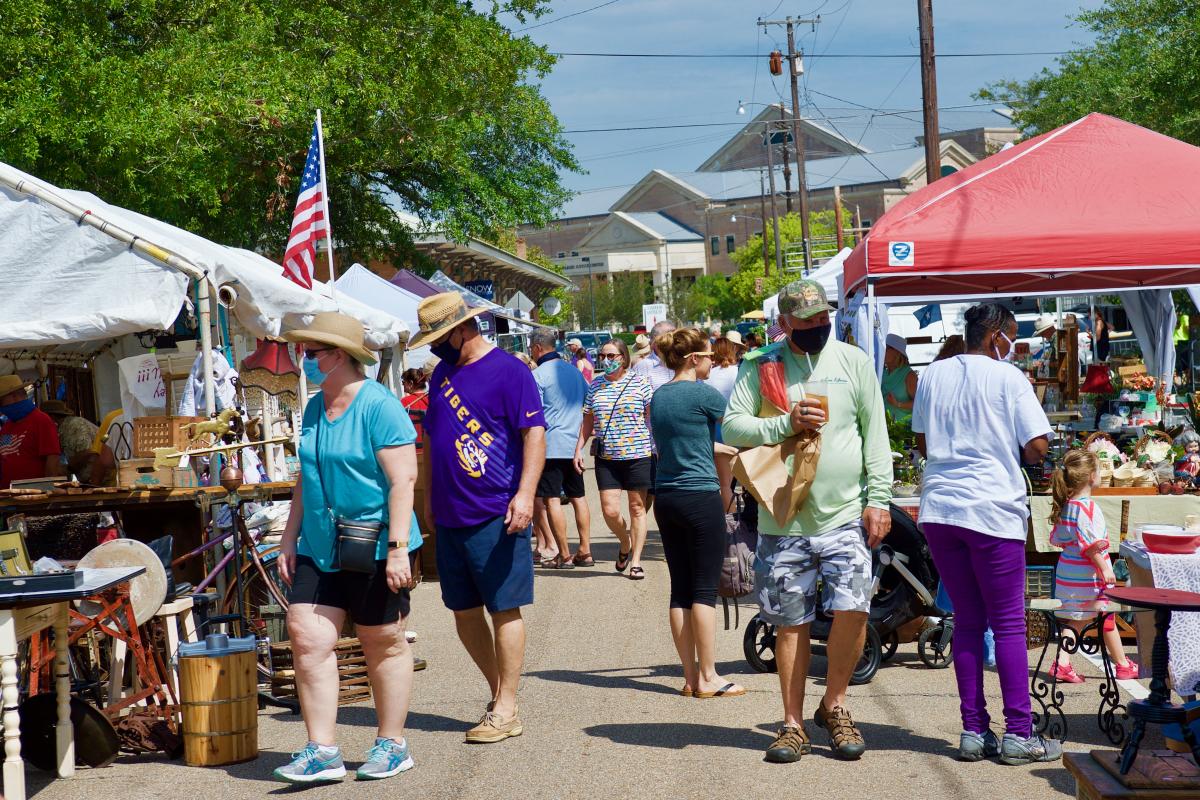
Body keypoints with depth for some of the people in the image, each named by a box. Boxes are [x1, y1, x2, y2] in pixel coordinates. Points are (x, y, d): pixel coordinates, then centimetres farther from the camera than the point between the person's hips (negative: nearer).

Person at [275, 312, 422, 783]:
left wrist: (397, 547, -21)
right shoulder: (314, 409, 11)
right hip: (320, 547, 7)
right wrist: (289, 539, 15)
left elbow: (403, 480, -16)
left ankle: (391, 745, 19)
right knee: (307, 638, -3)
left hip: (374, 547, -7)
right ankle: (321, 752, 1)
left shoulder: (378, 406, -13)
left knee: (383, 645, 5)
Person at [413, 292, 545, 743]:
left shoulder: (508, 371, -8)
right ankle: (498, 693, 25)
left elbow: (534, 434, -13)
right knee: (464, 612, 11)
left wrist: (525, 494, -22)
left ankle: (505, 710, 4)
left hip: (497, 515, -8)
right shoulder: (443, 373, 15)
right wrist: (430, 495, 21)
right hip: (451, 516, 8)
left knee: (504, 609, -2)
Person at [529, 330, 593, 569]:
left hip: (551, 446, -7)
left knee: (551, 499, -3)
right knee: (578, 497, 13)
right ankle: (585, 551, 12)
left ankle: (564, 556, -4)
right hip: (575, 444, 7)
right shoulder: (574, 371, 13)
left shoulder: (538, 375, -9)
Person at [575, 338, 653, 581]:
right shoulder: (595, 386, 9)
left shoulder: (640, 383, -1)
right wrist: (578, 449, 7)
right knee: (610, 510, -5)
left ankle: (636, 560, 12)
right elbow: (588, 421, 15)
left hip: (637, 454, -3)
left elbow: (653, 419, 1)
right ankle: (625, 543, 25)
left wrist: (659, 449, -5)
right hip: (606, 458, 3)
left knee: (637, 508, 3)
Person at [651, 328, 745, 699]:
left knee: (680, 588, 8)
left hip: (665, 498, 7)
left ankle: (690, 676, 10)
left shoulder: (658, 396, 12)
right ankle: (708, 678, -1)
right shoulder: (702, 394, -11)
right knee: (705, 589, -3)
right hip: (701, 497, -7)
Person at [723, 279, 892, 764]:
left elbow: (876, 434, 7)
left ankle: (834, 706, 9)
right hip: (784, 519, 0)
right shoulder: (760, 367, 4)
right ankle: (793, 724, 17)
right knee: (790, 623, 6)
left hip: (846, 516, 0)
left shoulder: (854, 362, 6)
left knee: (852, 609, -12)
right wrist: (786, 423, -14)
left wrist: (878, 499, 0)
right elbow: (731, 427, 0)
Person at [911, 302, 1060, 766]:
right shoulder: (1008, 377, -6)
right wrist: (1008, 454, 9)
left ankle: (974, 732, 10)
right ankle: (1019, 735, 1)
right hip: (992, 510, -5)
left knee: (967, 621, 11)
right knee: (1009, 623, 1)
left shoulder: (933, 375, 9)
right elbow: (1037, 448, -9)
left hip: (938, 507, 5)